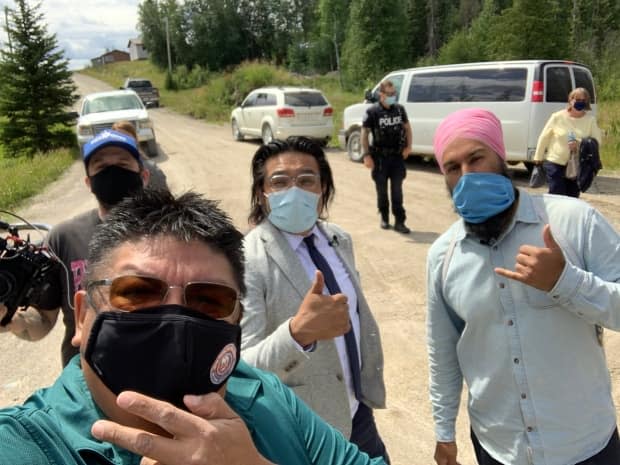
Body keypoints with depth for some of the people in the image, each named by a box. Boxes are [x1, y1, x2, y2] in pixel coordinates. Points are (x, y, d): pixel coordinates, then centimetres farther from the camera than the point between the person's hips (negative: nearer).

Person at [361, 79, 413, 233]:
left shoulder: (399, 109, 2)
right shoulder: (372, 112, -9)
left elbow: (407, 127, 15)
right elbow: (364, 133, -6)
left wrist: (408, 146, 4)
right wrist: (366, 155, -13)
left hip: (397, 156, 2)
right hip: (380, 157, -2)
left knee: (397, 191, 3)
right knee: (381, 190, 10)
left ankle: (399, 222, 7)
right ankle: (384, 218, 28)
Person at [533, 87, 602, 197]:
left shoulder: (590, 120, 0)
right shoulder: (558, 117, -6)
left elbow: (597, 141, -3)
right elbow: (544, 137, 1)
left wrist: (580, 144, -21)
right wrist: (538, 157, 4)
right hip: (555, 163, -3)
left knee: (572, 197, 9)